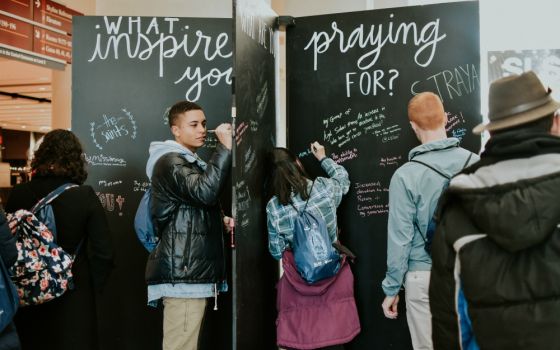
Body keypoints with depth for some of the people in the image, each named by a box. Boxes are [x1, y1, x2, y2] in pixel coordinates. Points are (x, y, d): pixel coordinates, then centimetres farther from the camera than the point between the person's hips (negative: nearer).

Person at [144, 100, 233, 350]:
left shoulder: (188, 162, 23)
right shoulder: (171, 162, -8)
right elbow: (206, 192, -25)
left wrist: (220, 221, 13)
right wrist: (225, 147, -21)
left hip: (189, 272, 10)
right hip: (183, 274, -10)